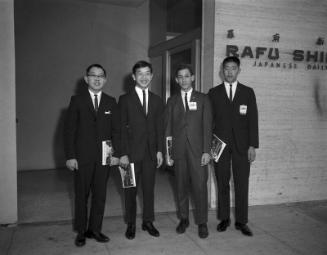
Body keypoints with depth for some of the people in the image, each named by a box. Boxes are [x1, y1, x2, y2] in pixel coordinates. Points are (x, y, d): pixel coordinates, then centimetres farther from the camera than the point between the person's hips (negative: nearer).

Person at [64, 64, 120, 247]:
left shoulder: (111, 102, 7)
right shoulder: (77, 100, 1)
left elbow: (116, 130, 6)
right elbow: (69, 130, -2)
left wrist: (116, 154, -2)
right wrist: (70, 156, -8)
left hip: (104, 156, 2)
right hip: (82, 156, -2)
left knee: (100, 195, 8)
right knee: (82, 195, 8)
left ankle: (95, 229, 22)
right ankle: (81, 232, 22)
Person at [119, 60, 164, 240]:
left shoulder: (157, 101, 9)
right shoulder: (125, 99, -1)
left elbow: (159, 128, 9)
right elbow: (122, 128, -5)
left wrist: (159, 150, 2)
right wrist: (123, 153, -10)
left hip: (151, 152, 3)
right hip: (131, 152, -3)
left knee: (149, 188, 10)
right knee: (130, 189, 7)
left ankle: (148, 221, 24)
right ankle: (130, 224, 21)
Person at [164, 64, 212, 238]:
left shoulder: (203, 99, 5)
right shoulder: (172, 101, 11)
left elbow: (207, 126, 0)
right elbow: (167, 127, 8)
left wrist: (206, 151, -8)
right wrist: (167, 152, 2)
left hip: (197, 149, -2)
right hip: (178, 150, 2)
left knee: (200, 186, -2)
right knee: (181, 186, 9)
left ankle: (202, 222, 12)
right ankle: (184, 219, 25)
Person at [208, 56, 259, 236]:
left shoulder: (248, 92, 7)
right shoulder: (213, 93, 7)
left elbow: (253, 120, 3)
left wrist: (253, 145, -4)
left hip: (241, 145, 0)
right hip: (220, 144, 0)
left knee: (242, 184, 2)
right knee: (222, 183, 6)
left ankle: (241, 221, 14)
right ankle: (224, 218, 20)